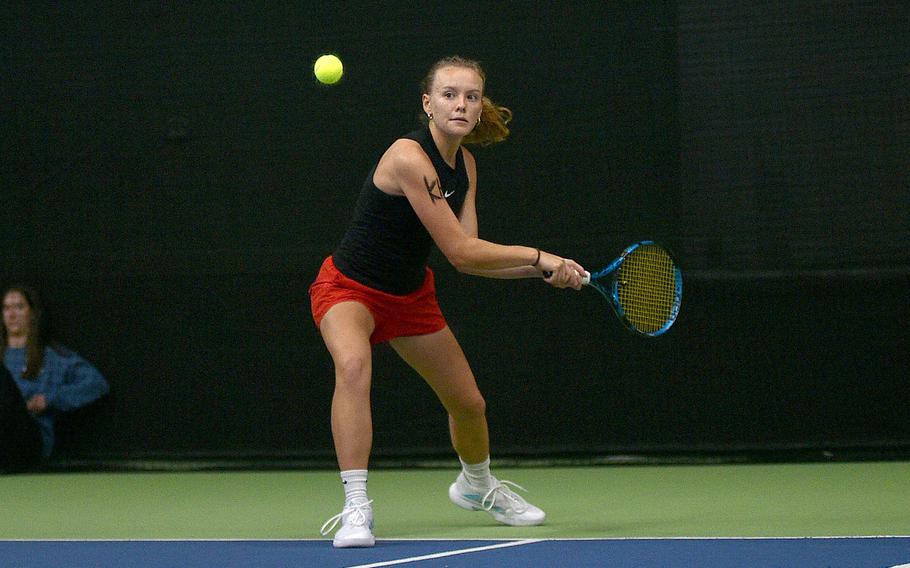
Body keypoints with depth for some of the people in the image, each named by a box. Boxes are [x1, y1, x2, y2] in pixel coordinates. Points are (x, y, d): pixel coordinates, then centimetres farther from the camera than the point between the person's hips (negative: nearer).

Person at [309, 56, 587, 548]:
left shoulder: (464, 164, -3)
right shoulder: (410, 157, -29)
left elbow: (469, 258, -5)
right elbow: (460, 251, -29)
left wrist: (544, 270, -13)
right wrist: (538, 256, -22)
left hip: (410, 293, 8)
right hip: (349, 286, -8)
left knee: (468, 402, 16)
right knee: (353, 365, -39)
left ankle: (476, 485, 49)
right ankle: (356, 509, -37)